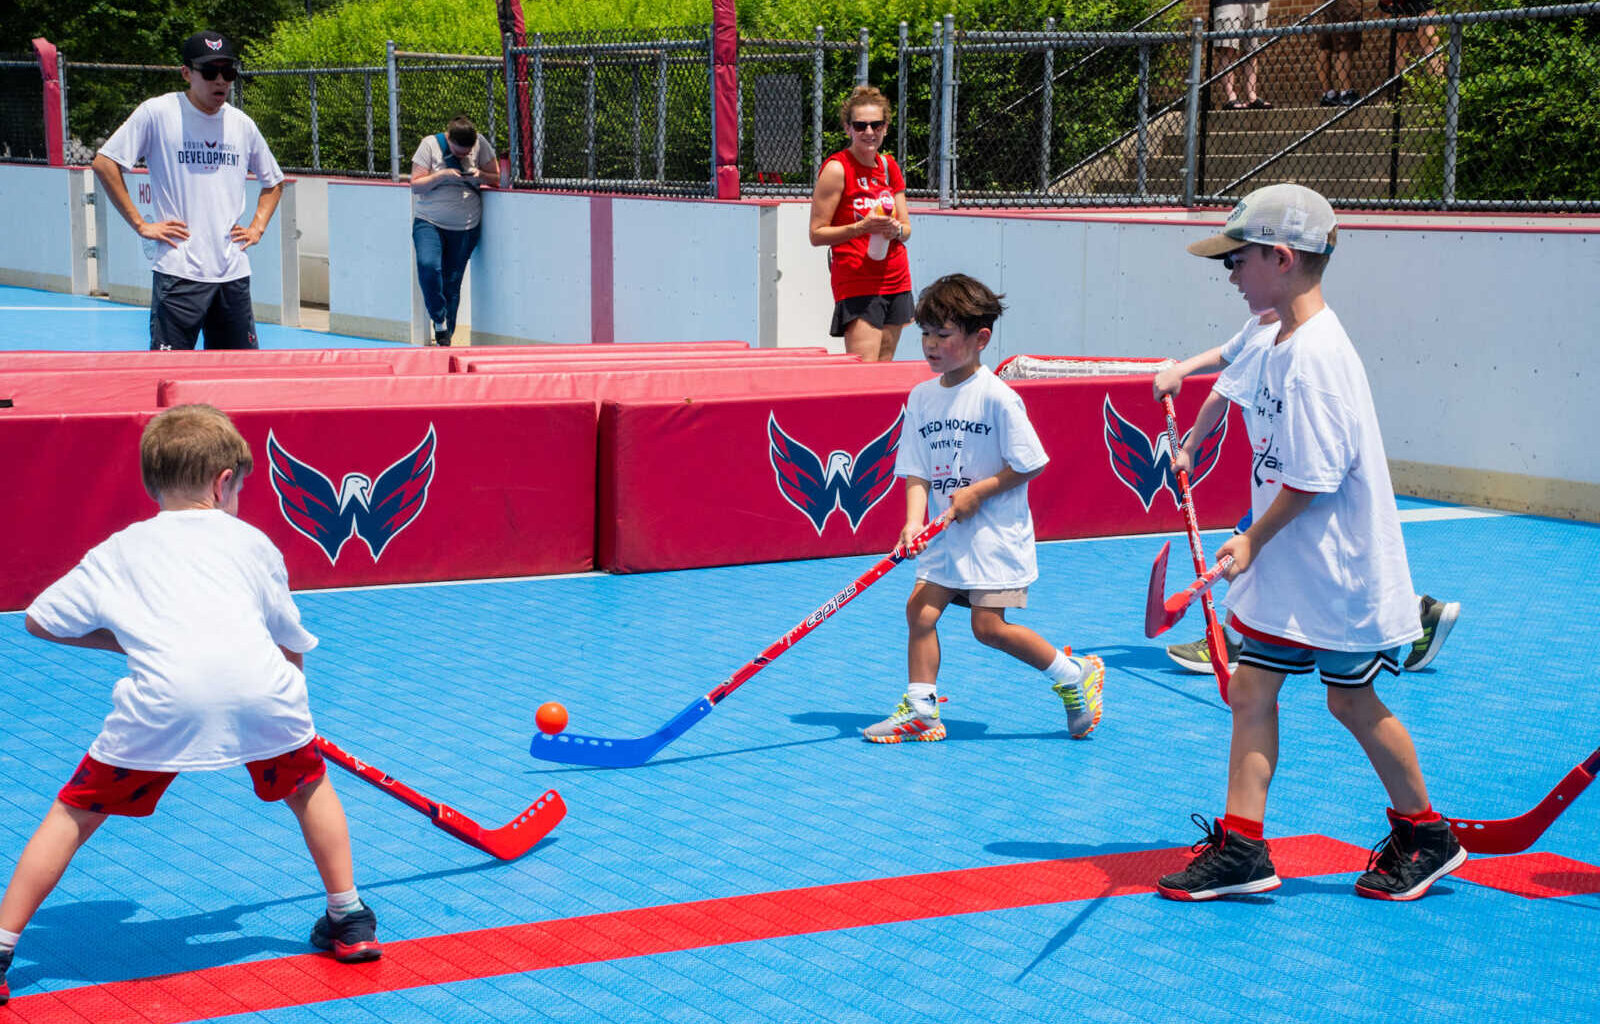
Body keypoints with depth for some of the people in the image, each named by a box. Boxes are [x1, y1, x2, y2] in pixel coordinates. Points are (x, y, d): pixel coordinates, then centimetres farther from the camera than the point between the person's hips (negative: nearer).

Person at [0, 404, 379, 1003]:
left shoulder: (117, 551, 27)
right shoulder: (251, 541, 27)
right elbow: (293, 645, 30)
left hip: (162, 699, -1)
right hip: (260, 687, 1)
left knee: (76, 812, 16)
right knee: (308, 784, 30)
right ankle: (349, 919, 35)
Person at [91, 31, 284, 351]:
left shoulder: (242, 124, 11)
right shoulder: (157, 112, -4)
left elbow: (273, 181, 27)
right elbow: (104, 163, -5)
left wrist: (257, 228, 12)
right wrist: (140, 224, -8)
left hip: (234, 274, 5)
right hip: (179, 273, -5)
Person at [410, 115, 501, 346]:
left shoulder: (481, 144, 0)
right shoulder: (430, 145, -5)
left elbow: (496, 179, 7)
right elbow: (415, 185, -6)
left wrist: (480, 175, -14)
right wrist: (442, 175, -21)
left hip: (465, 227, 1)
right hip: (429, 222, -1)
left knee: (452, 282, 2)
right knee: (428, 266, -26)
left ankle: (445, 336, 13)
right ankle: (439, 321, -12)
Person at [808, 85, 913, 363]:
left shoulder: (890, 166, 11)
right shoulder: (836, 168, -8)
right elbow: (817, 234, -8)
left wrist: (896, 229, -8)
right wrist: (861, 227, -22)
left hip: (896, 281, 7)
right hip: (856, 283, -7)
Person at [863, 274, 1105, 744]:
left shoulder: (996, 396, -13)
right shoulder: (921, 397, 5)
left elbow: (1030, 463, -11)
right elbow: (917, 472, 3)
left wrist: (978, 492, -15)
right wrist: (914, 522, -12)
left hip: (996, 532, -6)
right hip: (946, 533, 6)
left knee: (988, 625, -8)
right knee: (920, 610, -2)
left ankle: (1075, 674, 10)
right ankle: (920, 710, 8)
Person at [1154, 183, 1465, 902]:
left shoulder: (1315, 357, -23)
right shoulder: (1275, 345, 5)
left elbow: (1312, 479, -23)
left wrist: (1253, 541, -13)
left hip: (1338, 572, -9)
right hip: (1284, 566, 9)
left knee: (1351, 701, 5)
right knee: (1249, 689, 5)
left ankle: (1426, 835, 24)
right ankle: (1241, 845, 7)